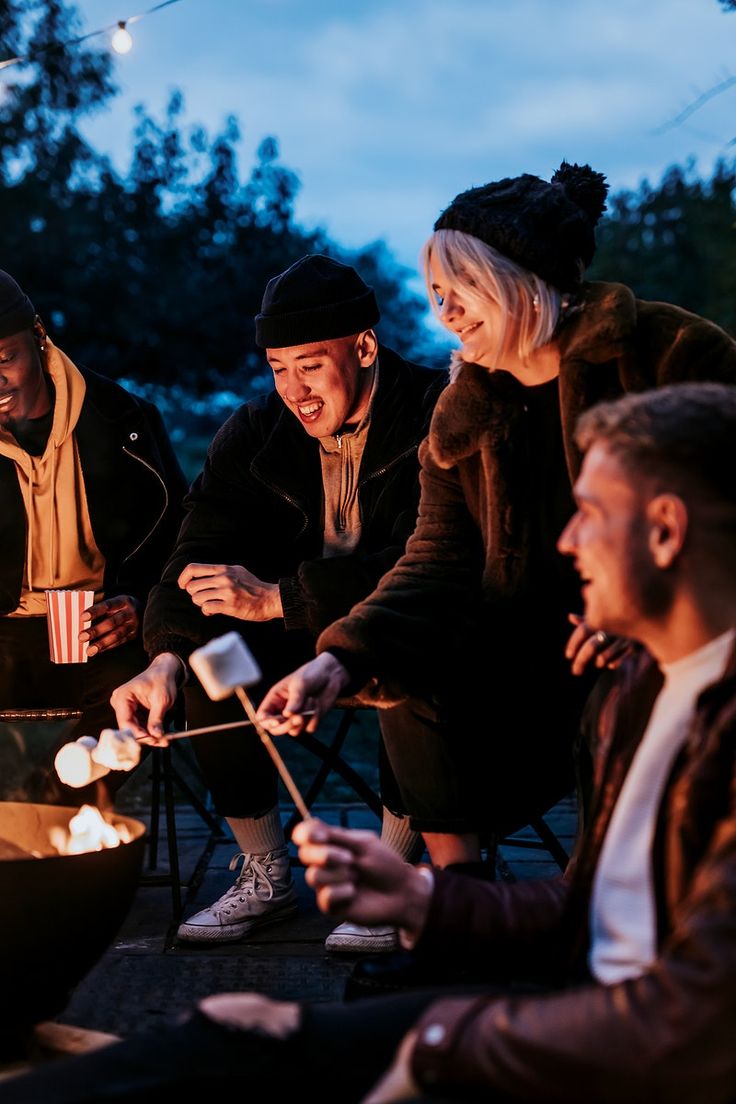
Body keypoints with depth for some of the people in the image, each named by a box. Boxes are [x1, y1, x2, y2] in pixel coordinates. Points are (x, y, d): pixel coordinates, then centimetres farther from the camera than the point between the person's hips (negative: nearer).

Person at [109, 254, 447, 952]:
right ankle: (264, 876, -6)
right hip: (303, 633, 5)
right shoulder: (255, 432, 1)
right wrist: (165, 659, -27)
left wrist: (279, 598, -29)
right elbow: (200, 552, -7)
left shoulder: (434, 415, -15)